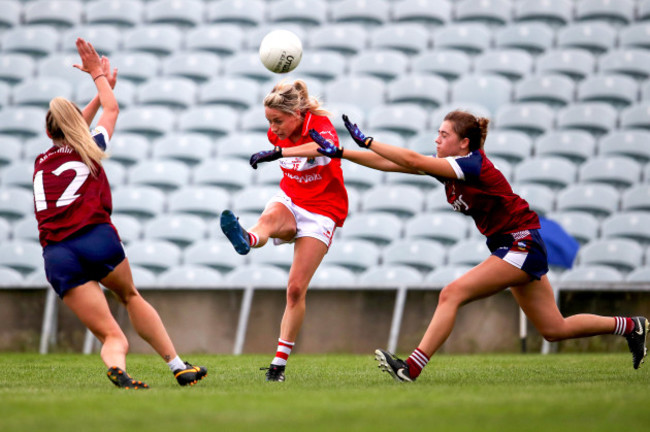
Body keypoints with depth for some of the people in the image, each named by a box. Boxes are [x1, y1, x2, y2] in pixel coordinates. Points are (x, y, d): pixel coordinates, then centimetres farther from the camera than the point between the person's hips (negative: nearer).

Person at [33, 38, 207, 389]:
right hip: (98, 239, -1)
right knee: (130, 297, 28)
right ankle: (178, 366, 25)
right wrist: (99, 74, 48)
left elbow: (71, 130, 41)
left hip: (57, 257, 1)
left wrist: (104, 84, 49)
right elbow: (111, 109, 33)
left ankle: (116, 367, -37)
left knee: (112, 336, -3)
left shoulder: (41, 162, 22)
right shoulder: (89, 150, 14)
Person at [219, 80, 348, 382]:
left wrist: (277, 153, -57)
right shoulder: (277, 133, -1)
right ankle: (246, 239, -72)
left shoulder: (320, 125, -20)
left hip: (321, 213, -4)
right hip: (289, 201, 4)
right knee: (269, 218, -36)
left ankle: (279, 363, -5)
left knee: (296, 289, -11)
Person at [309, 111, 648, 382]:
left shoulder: (473, 166, -21)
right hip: (511, 248, 10)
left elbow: (412, 161, -29)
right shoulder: (446, 165, 3)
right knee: (554, 329, 13)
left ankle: (412, 368, -21)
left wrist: (366, 140, -25)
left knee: (452, 294, -18)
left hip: (522, 246, -10)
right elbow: (391, 164, 1)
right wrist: (339, 153, -5)